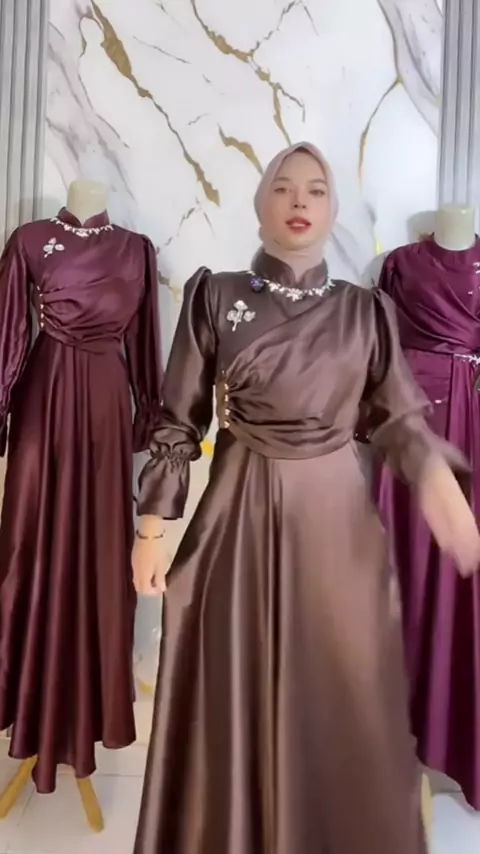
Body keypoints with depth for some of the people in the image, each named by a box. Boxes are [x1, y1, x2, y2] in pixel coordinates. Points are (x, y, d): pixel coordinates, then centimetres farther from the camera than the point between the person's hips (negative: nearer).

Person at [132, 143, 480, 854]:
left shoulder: (366, 311, 5)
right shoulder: (215, 297, 0)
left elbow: (398, 416, 5)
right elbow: (179, 421, 0)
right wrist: (153, 525, -3)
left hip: (337, 516, 2)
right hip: (242, 515, -1)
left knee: (344, 701, 11)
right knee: (235, 702, 9)